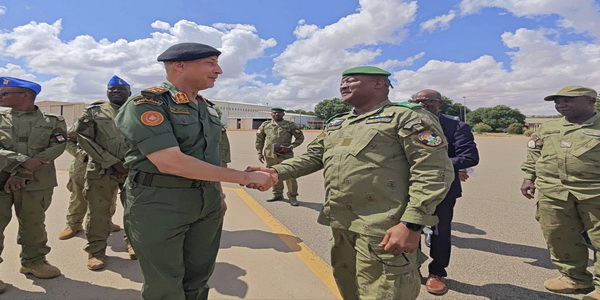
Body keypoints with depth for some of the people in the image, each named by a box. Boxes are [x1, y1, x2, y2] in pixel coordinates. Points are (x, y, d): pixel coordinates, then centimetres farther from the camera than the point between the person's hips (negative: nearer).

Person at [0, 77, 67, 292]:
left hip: (35, 183, 0)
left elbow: (56, 148, -8)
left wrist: (23, 173, -15)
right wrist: (23, 161, -20)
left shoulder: (52, 122, 3)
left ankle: (33, 261, 28)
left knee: (34, 225, 10)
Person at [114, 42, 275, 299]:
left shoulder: (206, 109, 9)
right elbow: (169, 162, -26)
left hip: (208, 202, 7)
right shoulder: (146, 103, -15)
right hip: (158, 204, -6)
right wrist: (245, 177, -23)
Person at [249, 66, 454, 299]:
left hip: (383, 229, -7)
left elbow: (433, 170, -14)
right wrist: (277, 171, 0)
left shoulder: (408, 117, -6)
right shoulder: (336, 123, 17)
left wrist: (411, 224, -22)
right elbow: (312, 157, 17)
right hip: (340, 225, 8)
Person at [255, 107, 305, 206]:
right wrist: (259, 152, 8)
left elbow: (300, 137, 6)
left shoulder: (290, 125, 4)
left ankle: (292, 196, 7)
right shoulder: (265, 125, 11)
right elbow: (259, 139, 16)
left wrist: (290, 147, -7)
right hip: (270, 155, 3)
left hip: (286, 155, -3)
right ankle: (277, 195, 26)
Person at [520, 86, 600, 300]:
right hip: (553, 193, 4)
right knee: (558, 237, 8)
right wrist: (529, 177, 10)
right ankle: (575, 278, 25)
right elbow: (533, 154, 19)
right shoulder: (547, 128, 13)